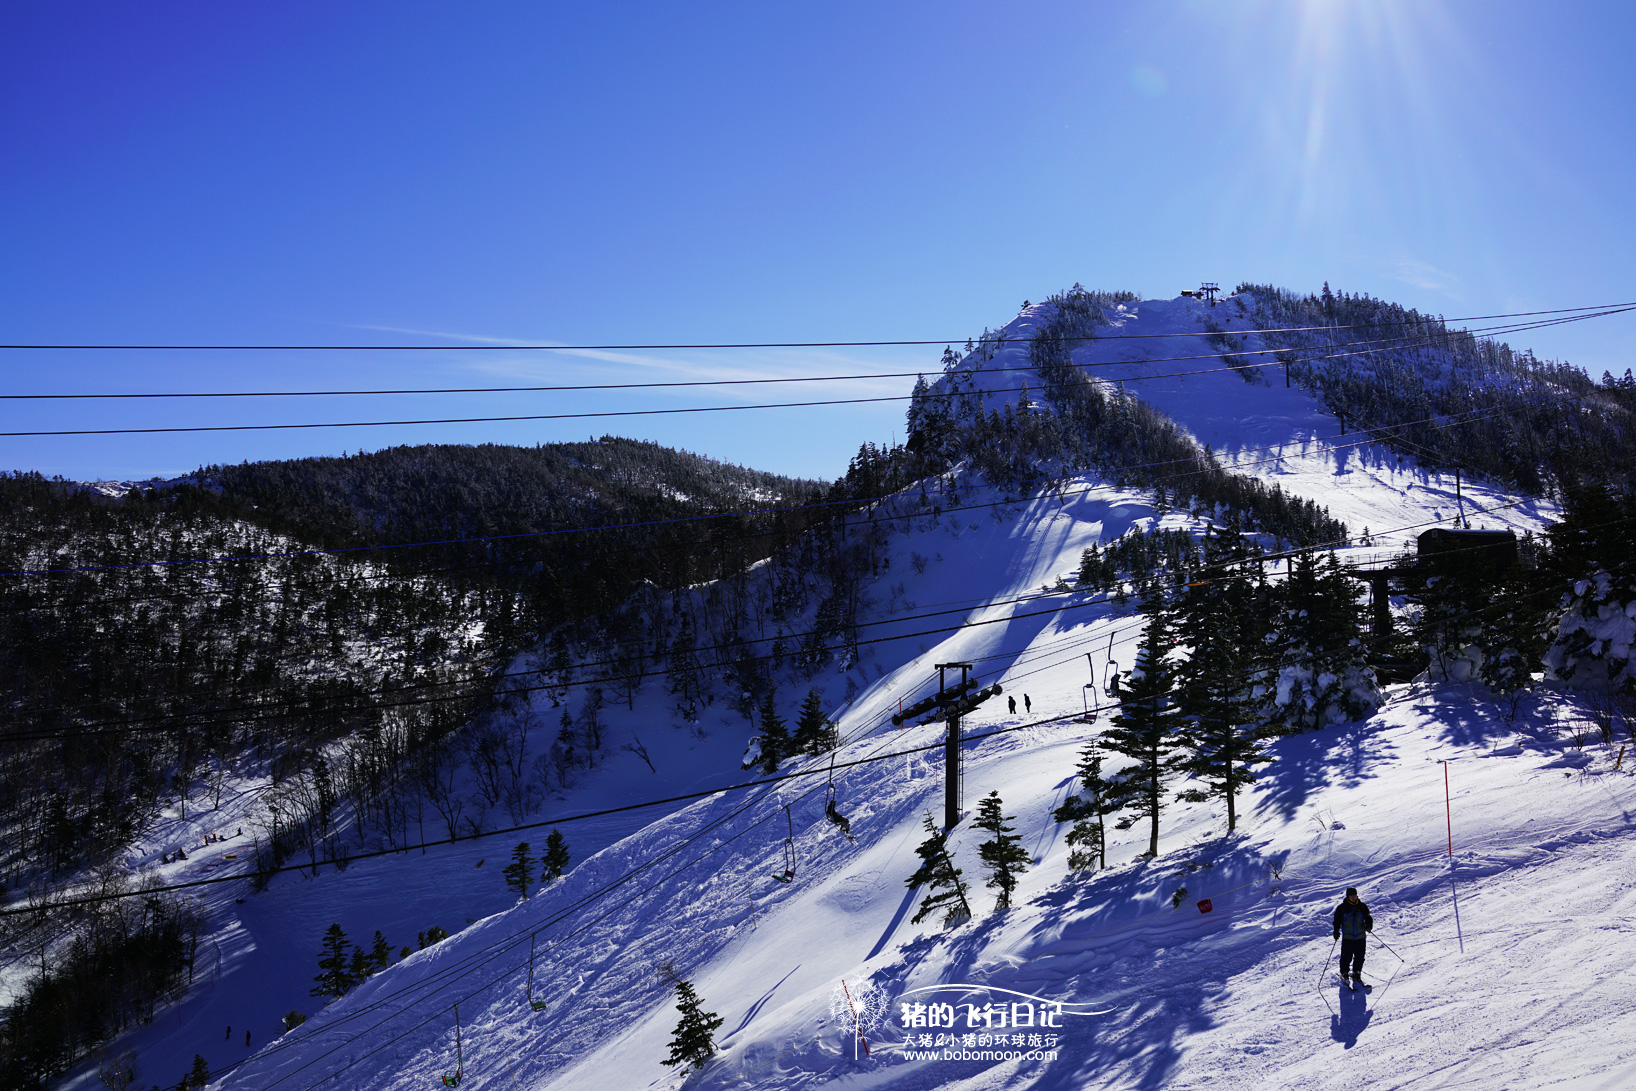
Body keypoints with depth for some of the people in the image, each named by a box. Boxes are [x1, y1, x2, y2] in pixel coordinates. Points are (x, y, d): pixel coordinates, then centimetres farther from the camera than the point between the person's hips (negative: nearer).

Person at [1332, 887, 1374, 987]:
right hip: (1347, 937, -3)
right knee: (1346, 957, -4)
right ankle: (1344, 975, 12)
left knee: (1360, 957, 5)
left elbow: (1367, 918, 13)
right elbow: (1337, 921, 3)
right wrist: (1336, 931, -9)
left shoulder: (1362, 907, 6)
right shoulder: (1342, 907, -1)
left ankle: (1357, 973, 23)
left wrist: (1369, 926, -8)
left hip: (1360, 937, 3)